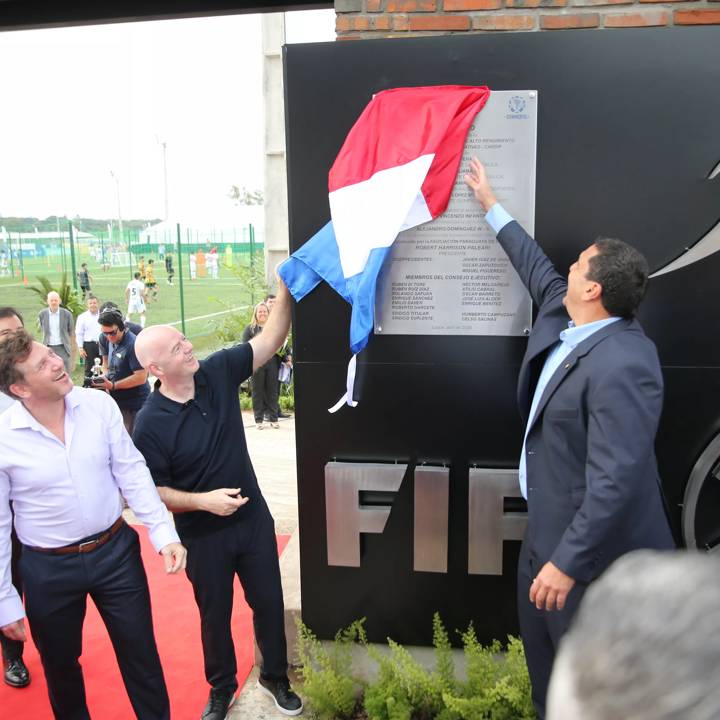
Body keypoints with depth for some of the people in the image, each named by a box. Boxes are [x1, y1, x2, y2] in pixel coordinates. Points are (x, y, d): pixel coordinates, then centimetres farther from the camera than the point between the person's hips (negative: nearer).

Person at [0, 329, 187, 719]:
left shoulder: (99, 404, -11)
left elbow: (131, 471, -5)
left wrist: (164, 533, -10)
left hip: (116, 551, 2)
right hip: (48, 569, -1)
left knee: (140, 653, 15)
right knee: (60, 664, 21)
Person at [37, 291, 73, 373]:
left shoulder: (67, 314, -4)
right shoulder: (42, 314, -1)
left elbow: (70, 331, 9)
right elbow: (43, 329, 16)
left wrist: (69, 344, 15)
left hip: (63, 347, -1)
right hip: (48, 348, 1)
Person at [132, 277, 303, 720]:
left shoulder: (218, 372, -11)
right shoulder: (150, 425, -20)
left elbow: (270, 340, -9)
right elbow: (153, 492, -13)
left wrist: (286, 290, -20)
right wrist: (203, 501, -26)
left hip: (254, 519, 3)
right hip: (204, 537, -3)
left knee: (269, 603, 17)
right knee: (215, 615, 19)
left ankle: (276, 677, 43)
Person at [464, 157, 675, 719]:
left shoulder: (621, 365, -30)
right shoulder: (563, 315, -1)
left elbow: (615, 480, -32)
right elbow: (538, 270, 19)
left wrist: (569, 561, -27)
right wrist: (492, 206, 28)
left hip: (592, 546, -9)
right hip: (548, 525, 10)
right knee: (542, 650, 27)